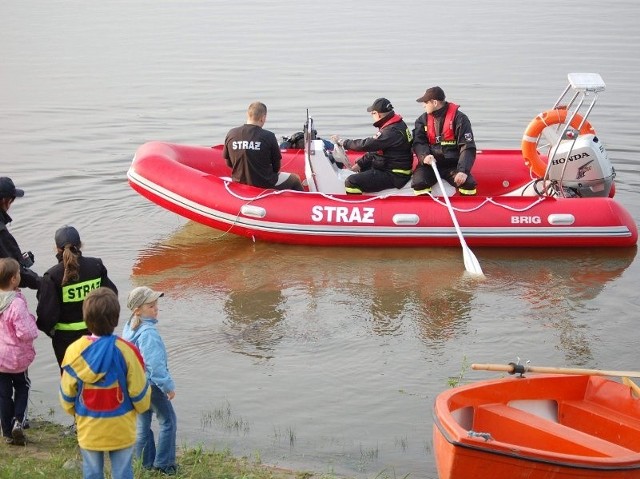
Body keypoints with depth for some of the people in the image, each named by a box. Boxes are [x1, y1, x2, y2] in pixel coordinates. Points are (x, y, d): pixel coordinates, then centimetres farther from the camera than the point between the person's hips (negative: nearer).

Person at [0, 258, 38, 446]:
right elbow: (27, 333, -27)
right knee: (22, 387, 20)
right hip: (17, 356, -4)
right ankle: (19, 420, 1)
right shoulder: (17, 303, -26)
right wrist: (31, 320, -10)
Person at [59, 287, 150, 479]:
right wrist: (142, 406, 14)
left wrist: (75, 412, 20)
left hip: (88, 429, 2)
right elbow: (139, 392, -9)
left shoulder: (75, 351, -13)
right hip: (121, 429, -2)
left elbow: (67, 393, -1)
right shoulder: (126, 351, -19)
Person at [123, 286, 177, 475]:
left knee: (143, 424, 17)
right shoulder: (149, 333, -27)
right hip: (151, 384, -9)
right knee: (167, 421, 7)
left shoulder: (129, 327, 2)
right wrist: (169, 386, -17)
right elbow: (156, 365, -28)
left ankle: (146, 463, 25)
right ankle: (163, 463, 10)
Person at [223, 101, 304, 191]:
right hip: (265, 183, -5)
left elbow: (229, 163, 3)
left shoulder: (231, 134, -7)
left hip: (239, 181, 5)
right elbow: (276, 166, -6)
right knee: (295, 178, 23)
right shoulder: (268, 136, -16)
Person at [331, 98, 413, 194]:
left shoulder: (392, 131, -25)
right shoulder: (396, 124, 7)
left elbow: (366, 145, -23)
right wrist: (359, 164, 6)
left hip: (394, 176, -11)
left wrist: (341, 142, -11)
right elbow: (375, 149, 13)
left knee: (351, 182, -21)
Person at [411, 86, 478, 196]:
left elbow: (468, 147, -9)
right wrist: (424, 156, -22)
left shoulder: (459, 118, -4)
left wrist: (463, 170, -22)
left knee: (469, 185, -25)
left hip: (453, 164, -2)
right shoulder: (422, 120, 9)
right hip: (430, 163, 2)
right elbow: (418, 142, 2)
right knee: (419, 184, -27)